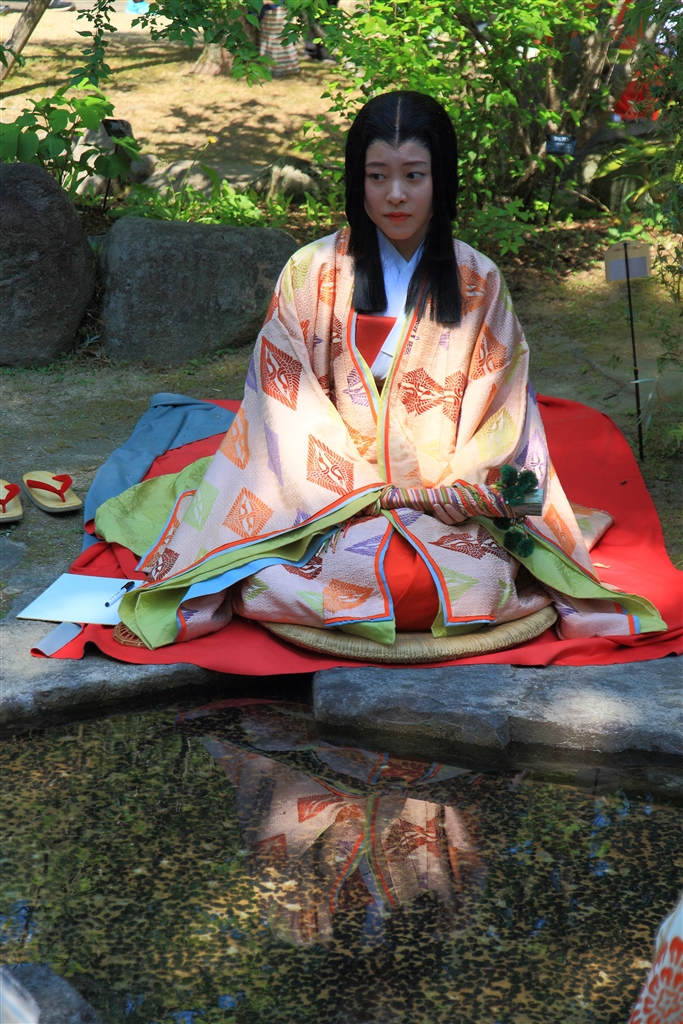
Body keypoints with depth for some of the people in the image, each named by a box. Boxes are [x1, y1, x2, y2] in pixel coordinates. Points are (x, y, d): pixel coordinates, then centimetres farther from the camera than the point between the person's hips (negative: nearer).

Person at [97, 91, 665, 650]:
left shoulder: (479, 282, 5)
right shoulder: (312, 273, 0)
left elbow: (504, 413, 4)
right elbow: (290, 406, -2)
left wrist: (438, 495, -11)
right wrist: (369, 492, -12)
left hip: (450, 503, 2)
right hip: (338, 497, -2)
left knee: (481, 585, -27)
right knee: (361, 573, -32)